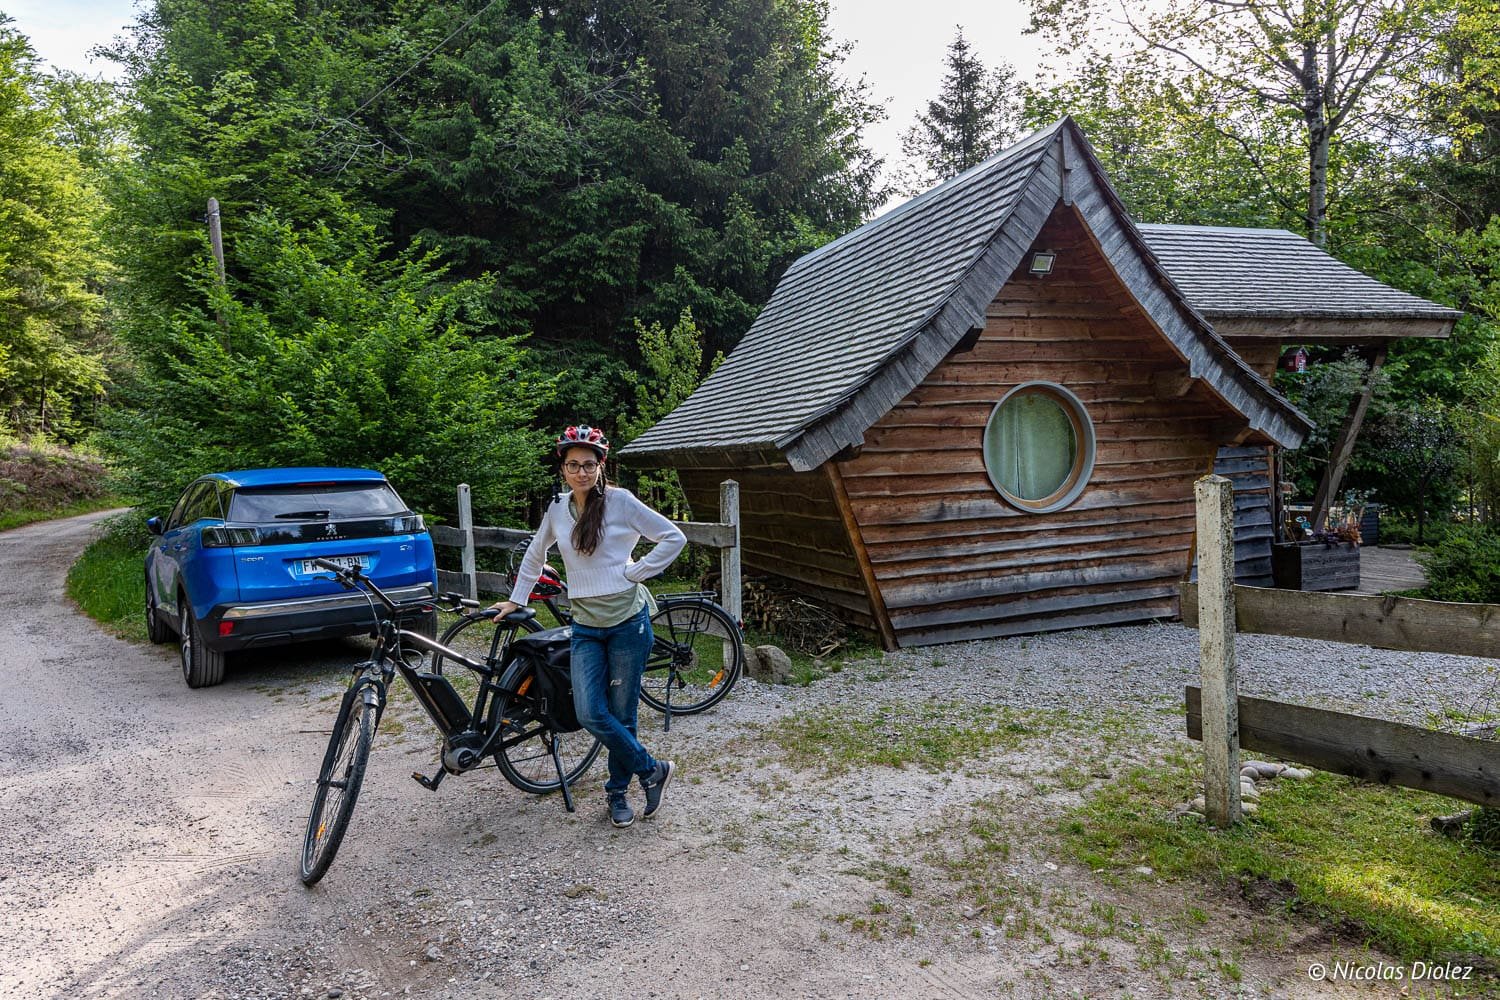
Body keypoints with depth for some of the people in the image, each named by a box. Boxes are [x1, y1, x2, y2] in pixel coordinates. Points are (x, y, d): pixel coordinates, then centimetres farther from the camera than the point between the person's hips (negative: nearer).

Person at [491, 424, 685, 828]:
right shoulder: (557, 508, 7)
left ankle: (618, 791, 26)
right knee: (591, 715, -7)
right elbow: (535, 555, 24)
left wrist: (635, 572, -9)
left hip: (628, 621, -4)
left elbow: (674, 537, -5)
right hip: (585, 627, 4)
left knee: (621, 715, 4)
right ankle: (652, 770, 13)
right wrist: (516, 600, 24)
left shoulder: (620, 501, -7)